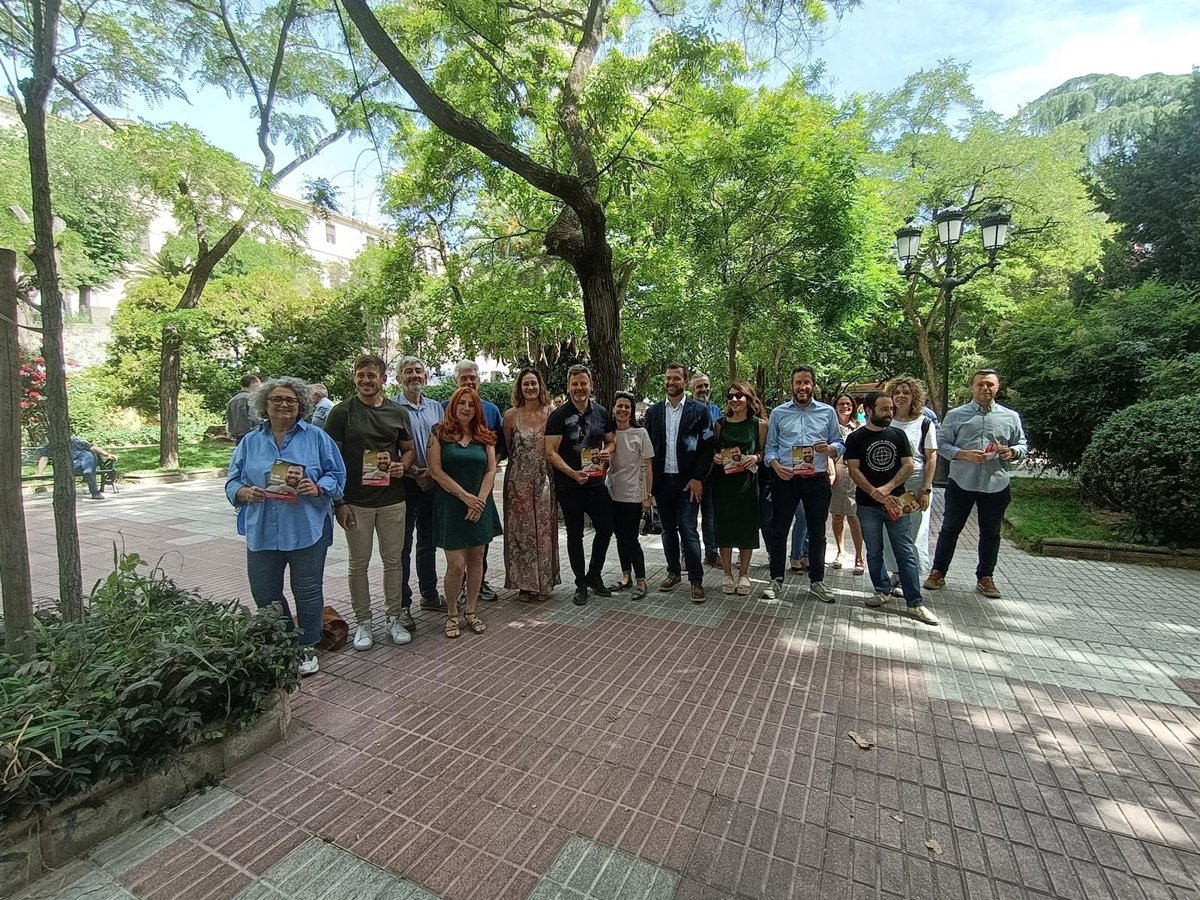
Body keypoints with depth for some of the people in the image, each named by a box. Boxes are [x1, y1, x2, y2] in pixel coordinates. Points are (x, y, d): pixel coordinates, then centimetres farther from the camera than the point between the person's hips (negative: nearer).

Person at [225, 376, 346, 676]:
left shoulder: (317, 437, 1)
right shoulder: (250, 442, 9)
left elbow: (337, 475, 0)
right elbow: (232, 483, 10)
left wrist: (318, 488, -20)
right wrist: (245, 493, -12)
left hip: (307, 531, -3)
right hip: (262, 533, 3)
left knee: (307, 593, 6)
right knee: (264, 595, 12)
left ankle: (307, 649, 25)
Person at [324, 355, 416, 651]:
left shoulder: (397, 412, 6)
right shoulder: (342, 412, -3)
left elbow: (409, 449, 16)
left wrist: (402, 465, -7)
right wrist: (339, 501, -9)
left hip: (392, 499, 3)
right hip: (356, 501, -2)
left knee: (393, 560, 10)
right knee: (359, 563, 9)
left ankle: (394, 617, 25)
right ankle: (363, 622, 23)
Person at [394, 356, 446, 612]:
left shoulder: (436, 407, 11)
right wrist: (415, 472, -16)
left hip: (433, 483, 5)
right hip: (406, 484, -5)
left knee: (428, 542, 16)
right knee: (403, 545, 4)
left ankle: (429, 594, 29)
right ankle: (402, 603, 15)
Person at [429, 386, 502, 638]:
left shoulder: (484, 437, 8)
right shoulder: (440, 433, 0)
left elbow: (491, 470, 4)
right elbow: (436, 470, -8)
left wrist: (480, 499, -10)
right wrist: (465, 496, -13)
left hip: (480, 506, 3)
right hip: (451, 506, -3)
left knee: (476, 559, 8)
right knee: (456, 565, -5)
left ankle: (470, 612, 22)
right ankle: (451, 615, 15)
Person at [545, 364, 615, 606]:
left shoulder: (601, 412, 6)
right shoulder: (558, 415, -7)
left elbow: (611, 441, 16)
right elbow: (551, 452, -12)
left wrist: (607, 451, -8)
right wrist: (573, 473, -25)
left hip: (596, 482, 4)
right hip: (569, 486, -4)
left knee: (606, 528, 7)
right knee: (575, 534, 8)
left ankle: (594, 575, 29)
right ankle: (581, 584, 24)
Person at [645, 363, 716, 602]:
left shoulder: (699, 410, -1)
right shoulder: (653, 412, 8)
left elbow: (707, 446, -4)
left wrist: (698, 478, -10)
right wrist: (649, 481, 2)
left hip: (688, 481, -4)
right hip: (661, 481, 4)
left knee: (688, 531, -5)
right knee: (668, 529, 13)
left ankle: (696, 580, 6)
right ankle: (673, 572, 27)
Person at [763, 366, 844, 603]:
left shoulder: (828, 412, 7)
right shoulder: (778, 413, 5)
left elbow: (839, 444, 8)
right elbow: (770, 447, 4)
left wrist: (829, 448, -15)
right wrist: (776, 466, -14)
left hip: (817, 480, 1)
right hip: (785, 479, -1)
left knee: (817, 533, 11)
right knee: (779, 530, 5)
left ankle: (816, 581, 25)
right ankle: (776, 580, 18)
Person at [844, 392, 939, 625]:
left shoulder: (898, 435, 6)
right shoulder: (856, 438, -1)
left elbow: (908, 465, 0)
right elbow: (853, 470, -8)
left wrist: (887, 488, -14)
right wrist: (876, 494, -16)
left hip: (896, 502, 1)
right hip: (868, 505, -1)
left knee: (906, 553, 0)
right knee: (874, 552, 10)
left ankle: (915, 603, 5)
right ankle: (882, 590, 27)